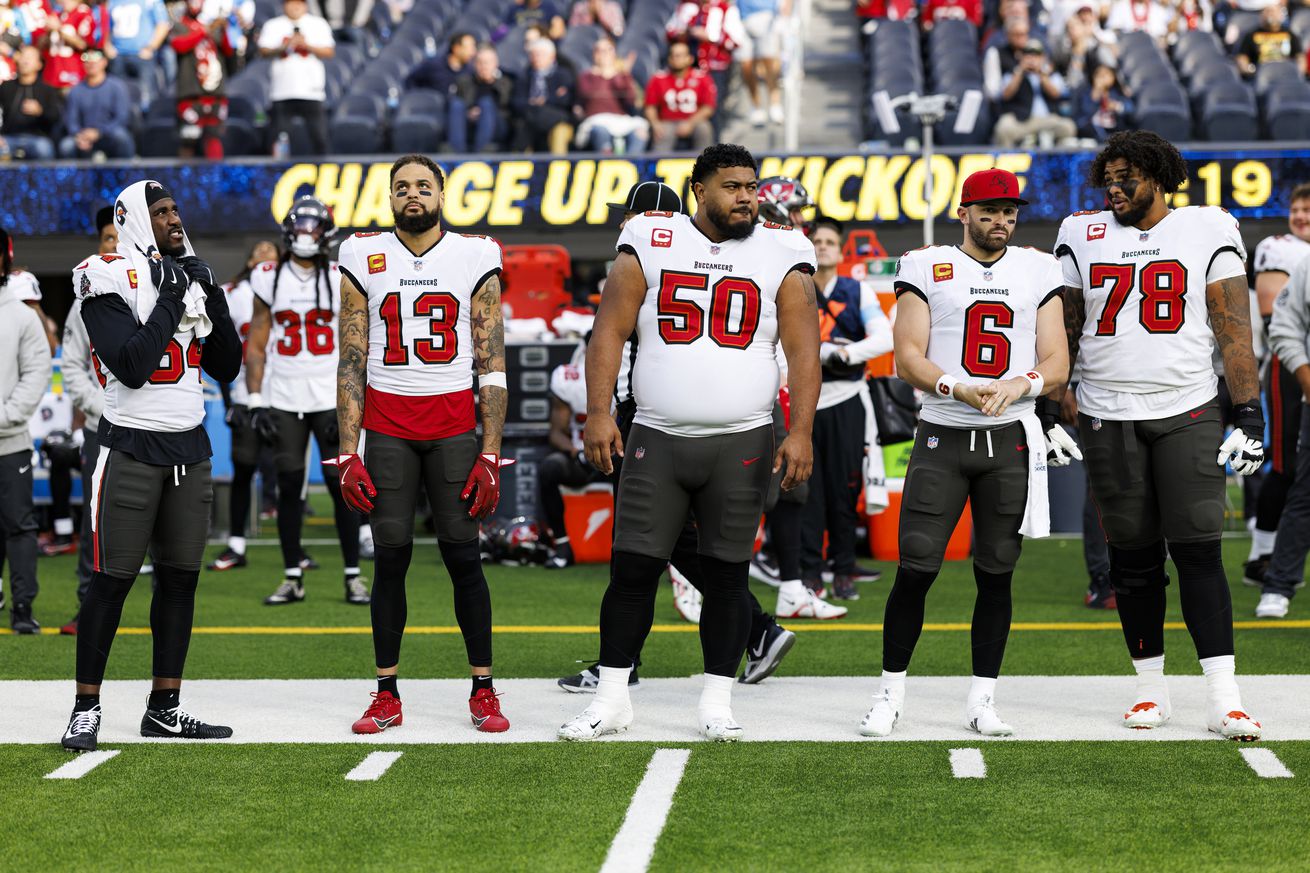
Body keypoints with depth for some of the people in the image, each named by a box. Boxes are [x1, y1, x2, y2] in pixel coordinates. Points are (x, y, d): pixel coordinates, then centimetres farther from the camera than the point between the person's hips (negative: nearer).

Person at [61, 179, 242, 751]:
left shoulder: (190, 277, 11)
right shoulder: (109, 280, -10)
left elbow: (227, 367, 11)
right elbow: (132, 368, -20)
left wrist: (212, 299, 0)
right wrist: (171, 301, -17)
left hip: (189, 447, 7)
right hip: (132, 449, -7)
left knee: (180, 577, 8)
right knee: (113, 579, -5)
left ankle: (164, 709, 15)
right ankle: (86, 709, 2)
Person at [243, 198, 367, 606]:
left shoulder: (341, 280, 2)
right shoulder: (269, 280, 6)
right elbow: (256, 347, 8)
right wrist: (255, 402, 0)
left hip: (331, 400, -1)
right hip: (284, 400, 1)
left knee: (341, 486, -3)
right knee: (289, 487, 3)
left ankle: (353, 577, 3)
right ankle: (292, 578, 9)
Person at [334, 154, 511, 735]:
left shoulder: (475, 259, 4)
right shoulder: (365, 260, 6)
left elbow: (492, 368, 3)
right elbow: (351, 365, 5)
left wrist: (490, 455, -4)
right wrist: (348, 455, -3)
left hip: (455, 426, -1)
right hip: (386, 428, 1)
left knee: (463, 555, -3)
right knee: (391, 556, -1)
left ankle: (483, 691, 7)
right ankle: (387, 696, 8)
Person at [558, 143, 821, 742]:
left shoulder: (781, 256, 4)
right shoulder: (651, 244, 4)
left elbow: (803, 350, -1)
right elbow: (610, 330, 1)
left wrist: (800, 432, -11)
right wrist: (598, 414, -9)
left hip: (742, 444, 0)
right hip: (657, 440, 0)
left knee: (727, 575, 4)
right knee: (633, 570, 1)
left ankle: (716, 703, 13)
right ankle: (611, 700, 11)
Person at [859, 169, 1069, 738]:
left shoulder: (1037, 272, 10)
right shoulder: (927, 268, 3)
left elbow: (1057, 365, 5)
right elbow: (908, 358, -4)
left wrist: (1019, 384, -16)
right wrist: (957, 388, -21)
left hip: (1011, 439, 2)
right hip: (942, 436, -2)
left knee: (996, 573, 4)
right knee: (916, 568, -6)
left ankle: (982, 701, 12)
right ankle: (891, 693, 8)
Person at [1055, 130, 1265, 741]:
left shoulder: (1208, 231, 2)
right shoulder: (1083, 237, 9)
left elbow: (1233, 329, 1)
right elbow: (1064, 331, 14)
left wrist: (1250, 415, -5)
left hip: (1187, 412, -2)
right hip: (1108, 417, 2)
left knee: (1198, 551, -9)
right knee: (1133, 559, 5)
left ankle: (1224, 700, -9)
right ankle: (1151, 691, 16)